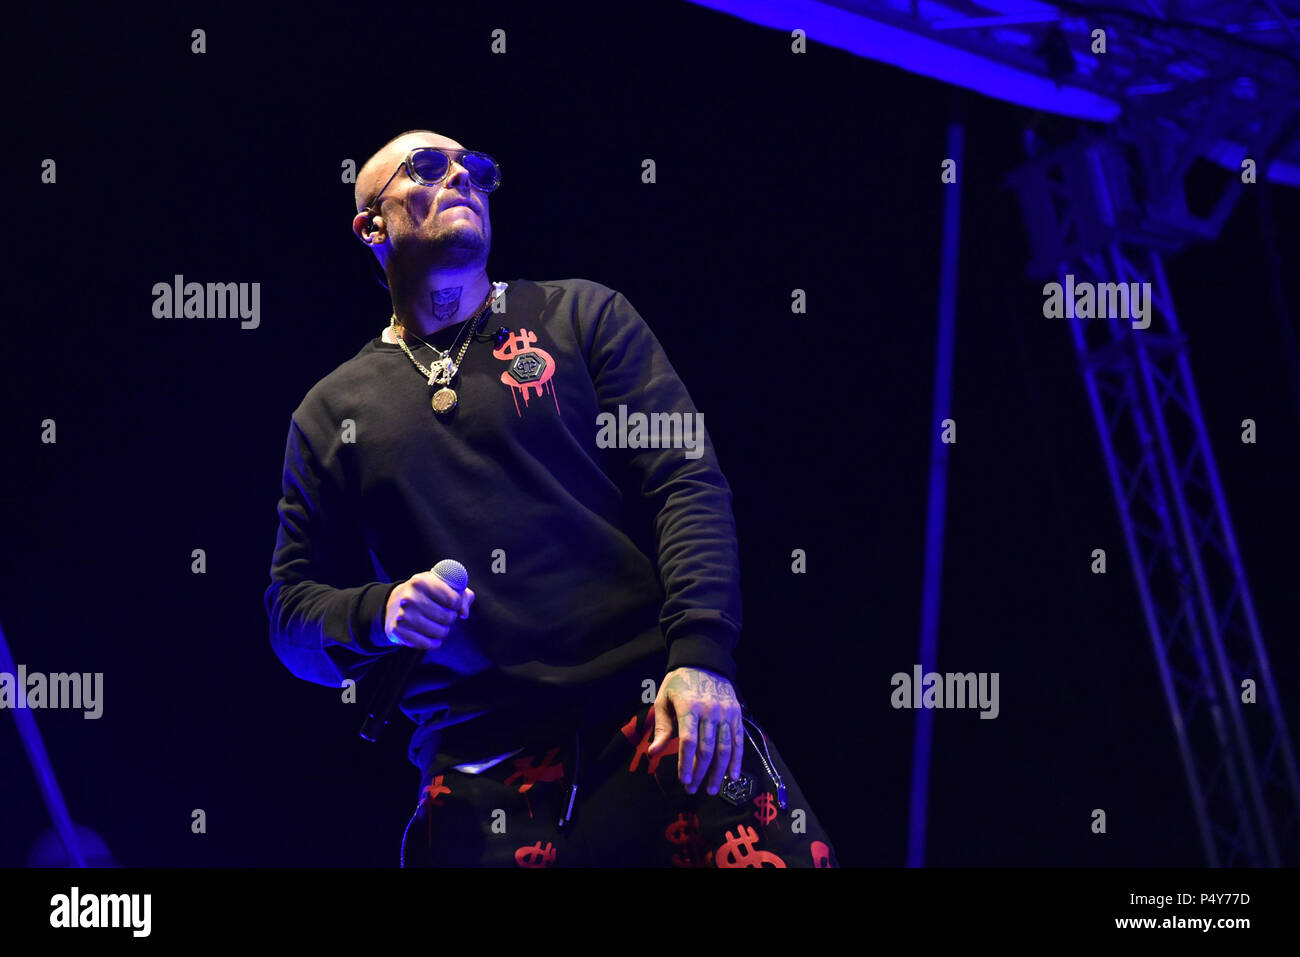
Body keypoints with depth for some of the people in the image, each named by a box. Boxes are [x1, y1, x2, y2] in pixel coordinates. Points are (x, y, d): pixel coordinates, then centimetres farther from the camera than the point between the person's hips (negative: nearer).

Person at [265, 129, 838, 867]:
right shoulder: (333, 413, 17)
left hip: (659, 720, -1)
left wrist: (700, 655, -12)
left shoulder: (583, 316, 13)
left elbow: (688, 482, 3)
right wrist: (379, 613, -6)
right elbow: (294, 611, 17)